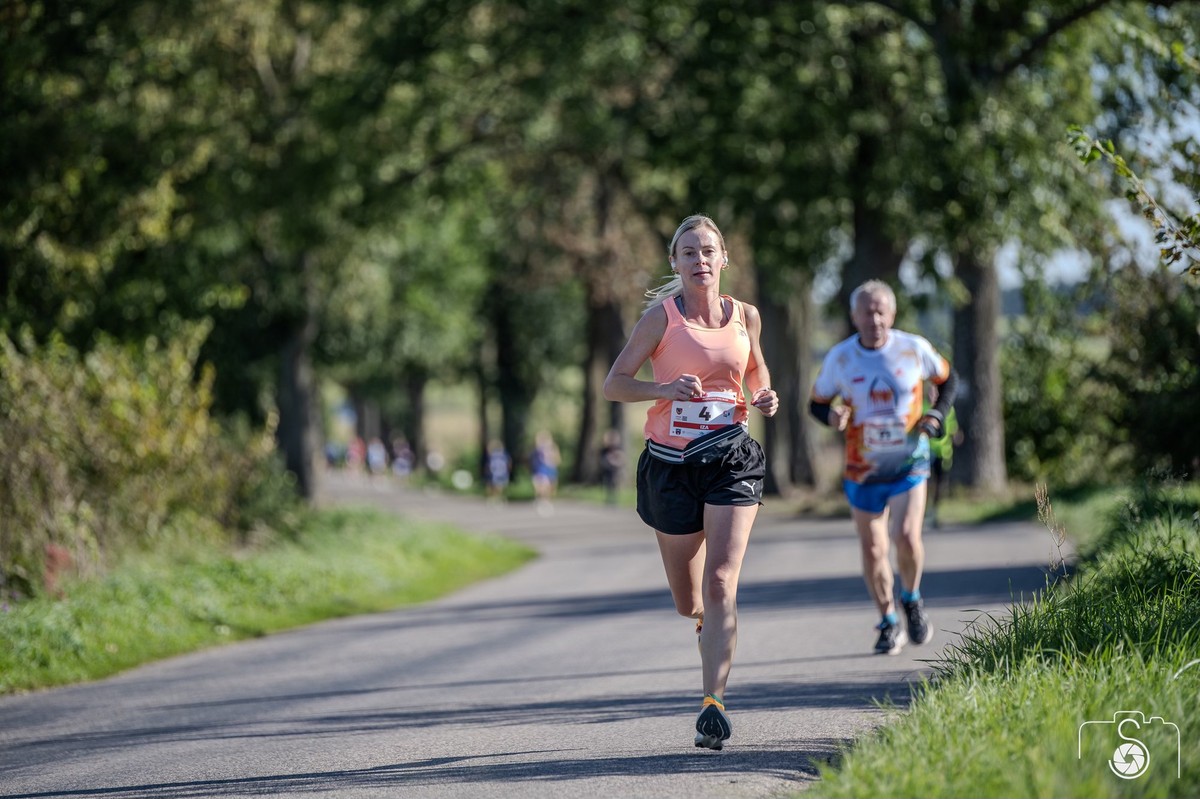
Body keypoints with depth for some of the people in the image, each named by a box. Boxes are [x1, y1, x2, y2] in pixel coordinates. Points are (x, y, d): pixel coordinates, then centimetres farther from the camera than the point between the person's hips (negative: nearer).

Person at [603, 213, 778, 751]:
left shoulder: (744, 316, 4)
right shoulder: (661, 318, -5)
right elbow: (613, 384, -4)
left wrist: (764, 399, 0)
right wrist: (665, 388, -21)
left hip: (731, 459, 0)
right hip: (672, 465, 0)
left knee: (720, 584, -16)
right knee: (689, 602, 10)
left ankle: (712, 703, -18)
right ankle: (711, 626, 48)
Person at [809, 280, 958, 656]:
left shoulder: (914, 349, -5)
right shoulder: (839, 357, -5)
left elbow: (947, 379, 12)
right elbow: (817, 401, 6)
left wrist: (935, 415, -5)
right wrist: (831, 415, -17)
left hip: (909, 460, -1)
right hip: (863, 466, 1)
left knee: (907, 537, -18)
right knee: (872, 550, 3)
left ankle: (911, 599, 12)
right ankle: (889, 624, 23)